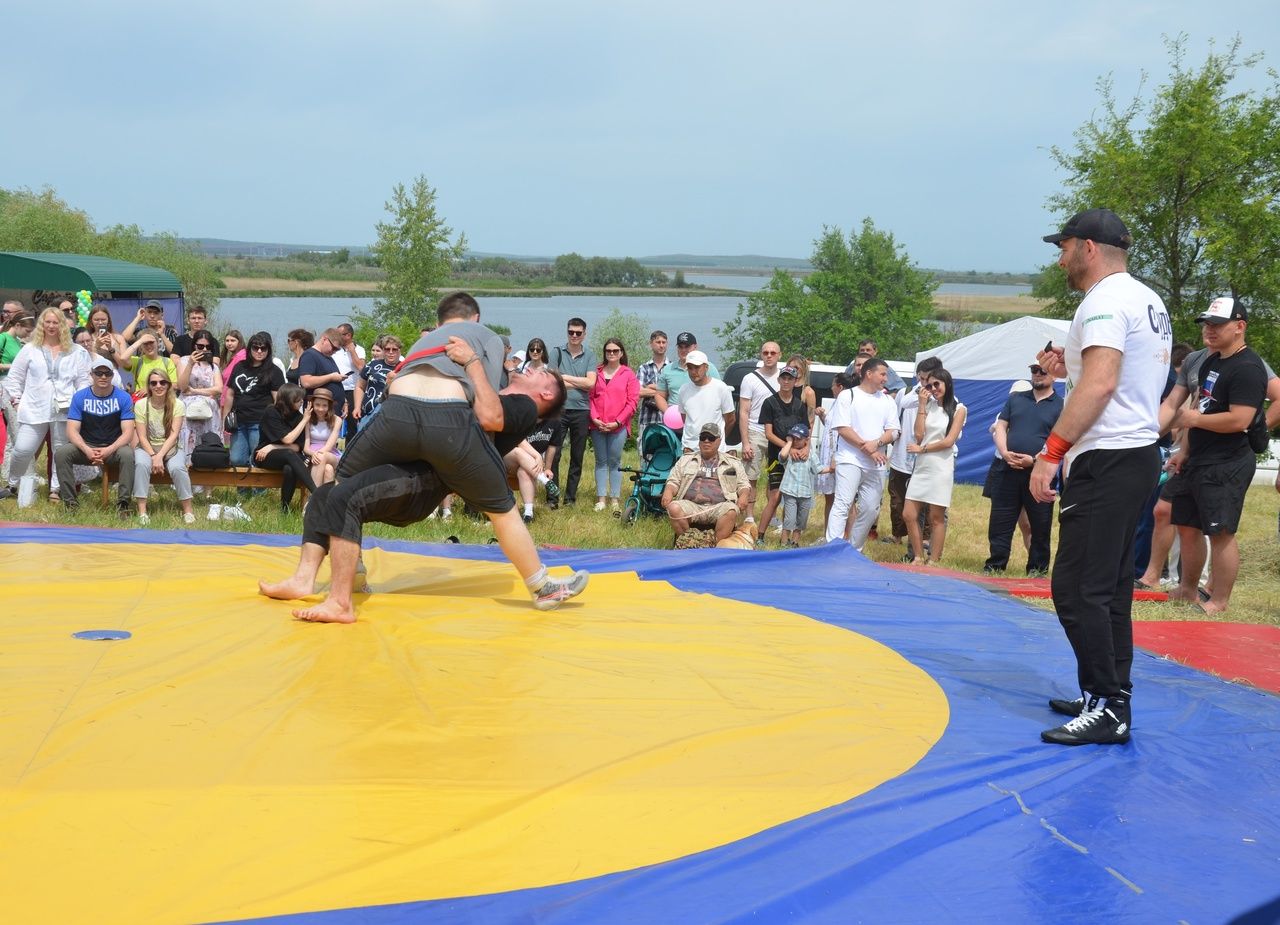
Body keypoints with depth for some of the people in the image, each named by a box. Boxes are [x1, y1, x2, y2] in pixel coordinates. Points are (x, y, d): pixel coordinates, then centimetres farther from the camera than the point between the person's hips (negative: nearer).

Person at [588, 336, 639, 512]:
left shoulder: (628, 374, 2)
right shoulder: (597, 372, 9)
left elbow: (632, 401, -3)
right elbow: (590, 397, 7)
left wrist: (617, 422, -9)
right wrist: (595, 418, -6)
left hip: (618, 426, -2)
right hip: (597, 426, 2)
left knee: (615, 462, 2)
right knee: (601, 461, 6)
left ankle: (614, 499, 6)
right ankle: (601, 498, 8)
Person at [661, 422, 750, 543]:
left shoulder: (732, 462, 22)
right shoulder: (685, 460, 24)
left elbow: (743, 484, 19)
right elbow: (673, 481, 19)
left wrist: (743, 496, -4)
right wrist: (668, 492, -4)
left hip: (719, 507, -1)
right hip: (691, 505, 1)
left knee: (731, 511, -35)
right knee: (674, 508, -31)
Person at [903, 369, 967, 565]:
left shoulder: (958, 409, 0)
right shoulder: (928, 406, 13)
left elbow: (949, 441, -9)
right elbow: (919, 434, 1)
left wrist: (921, 449, -3)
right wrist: (922, 405, 0)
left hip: (941, 467, -5)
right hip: (921, 466, 5)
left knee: (936, 518, 0)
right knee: (909, 515, 0)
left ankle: (933, 561, 8)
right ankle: (918, 557, 13)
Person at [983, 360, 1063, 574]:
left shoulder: (1061, 406, 2)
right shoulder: (1015, 399, 15)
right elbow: (1000, 427, 11)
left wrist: (1035, 460, -16)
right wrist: (1004, 452, -7)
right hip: (1007, 470, 3)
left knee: (1040, 527, 4)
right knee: (1000, 522, 4)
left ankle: (1037, 569, 13)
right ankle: (994, 566, 11)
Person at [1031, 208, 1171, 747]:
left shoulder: (1105, 300, -13)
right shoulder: (1148, 301, 17)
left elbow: (1101, 384, -25)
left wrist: (1051, 452, -26)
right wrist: (1069, 367, 16)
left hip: (1106, 461, -10)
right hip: (1139, 455, 10)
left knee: (1078, 589, -9)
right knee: (1110, 587, 14)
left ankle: (1107, 709, -8)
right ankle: (1108, 697, 19)